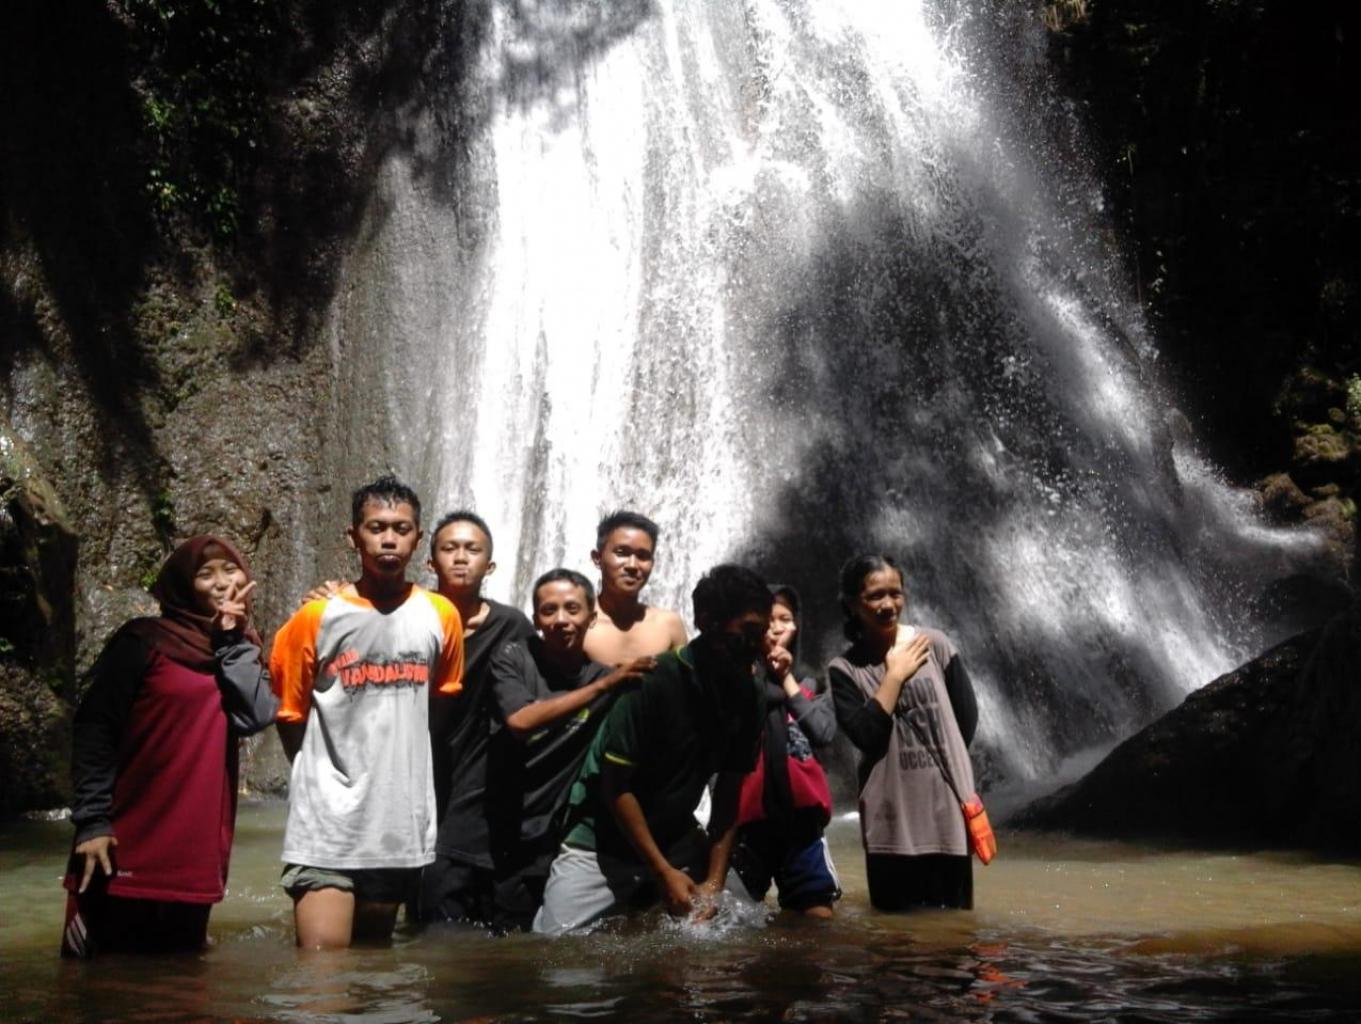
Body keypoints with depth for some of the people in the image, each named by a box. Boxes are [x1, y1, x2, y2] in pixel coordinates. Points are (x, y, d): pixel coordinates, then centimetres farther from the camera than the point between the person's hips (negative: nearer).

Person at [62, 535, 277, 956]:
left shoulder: (240, 650, 13)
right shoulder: (144, 641, -3)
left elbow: (255, 716, -6)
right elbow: (95, 728, -8)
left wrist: (233, 639, -6)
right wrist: (92, 820, -15)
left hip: (195, 859, 5)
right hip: (127, 855, -5)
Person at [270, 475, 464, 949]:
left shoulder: (440, 616, 2)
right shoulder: (317, 617, -6)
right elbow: (290, 714, 4)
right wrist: (323, 779, 8)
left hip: (404, 817, 3)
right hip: (328, 820, -3)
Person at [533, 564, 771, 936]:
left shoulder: (745, 694, -5)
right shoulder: (654, 680, -22)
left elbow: (728, 793, 1)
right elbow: (616, 787, -18)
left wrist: (714, 882, -6)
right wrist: (663, 873, -17)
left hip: (676, 843, 6)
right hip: (602, 843, -5)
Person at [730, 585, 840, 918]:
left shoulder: (808, 680, 16)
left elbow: (825, 732, -1)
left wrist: (788, 681, -1)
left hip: (801, 811, 3)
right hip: (749, 813, -2)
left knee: (818, 915, 0)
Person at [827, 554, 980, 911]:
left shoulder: (935, 645, 0)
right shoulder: (844, 669, -2)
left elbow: (967, 718, 8)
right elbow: (867, 735, -14)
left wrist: (939, 758, 9)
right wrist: (895, 675, -11)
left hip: (948, 805, 1)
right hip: (891, 816, -1)